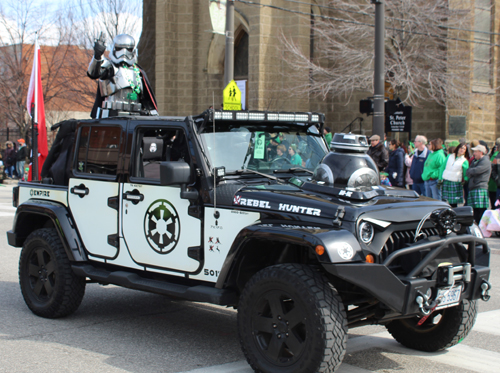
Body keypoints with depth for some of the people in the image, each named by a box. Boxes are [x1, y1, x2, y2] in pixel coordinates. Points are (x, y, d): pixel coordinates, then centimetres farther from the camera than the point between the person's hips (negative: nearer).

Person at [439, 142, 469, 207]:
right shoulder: (449, 156, 11)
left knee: (453, 203, -5)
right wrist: (440, 179, 7)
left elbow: (466, 173, 8)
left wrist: (465, 180, -10)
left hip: (455, 183, -2)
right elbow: (443, 167, 13)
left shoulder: (464, 161, 4)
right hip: (445, 181, 2)